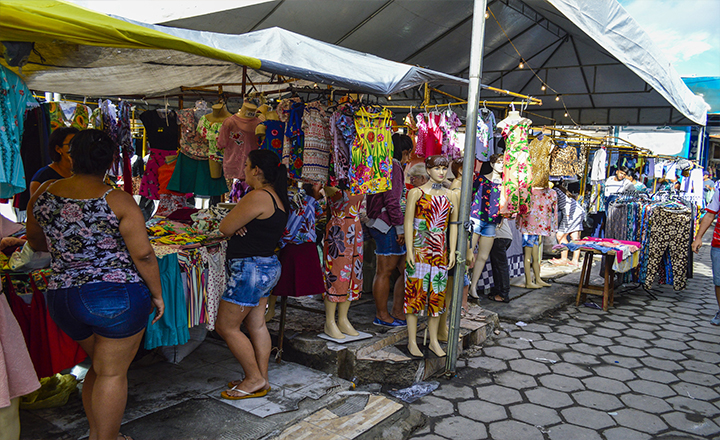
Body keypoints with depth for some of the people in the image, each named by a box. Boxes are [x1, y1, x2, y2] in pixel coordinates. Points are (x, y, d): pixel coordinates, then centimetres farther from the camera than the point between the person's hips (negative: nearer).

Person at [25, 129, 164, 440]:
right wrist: (157, 294, -2)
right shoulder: (118, 201, -13)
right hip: (117, 295, -5)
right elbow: (143, 254, -14)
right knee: (113, 373, 9)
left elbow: (35, 242, 16)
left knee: (100, 366, 24)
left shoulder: (43, 194, 2)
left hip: (61, 298, 6)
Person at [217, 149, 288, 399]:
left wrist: (236, 227, 6)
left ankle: (254, 379, 11)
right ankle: (261, 379, 23)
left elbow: (225, 228, -14)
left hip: (250, 268, -10)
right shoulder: (278, 197, 11)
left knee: (226, 326, 2)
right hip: (268, 266, 10)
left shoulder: (258, 197, -20)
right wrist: (240, 227, -7)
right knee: (256, 325, 15)